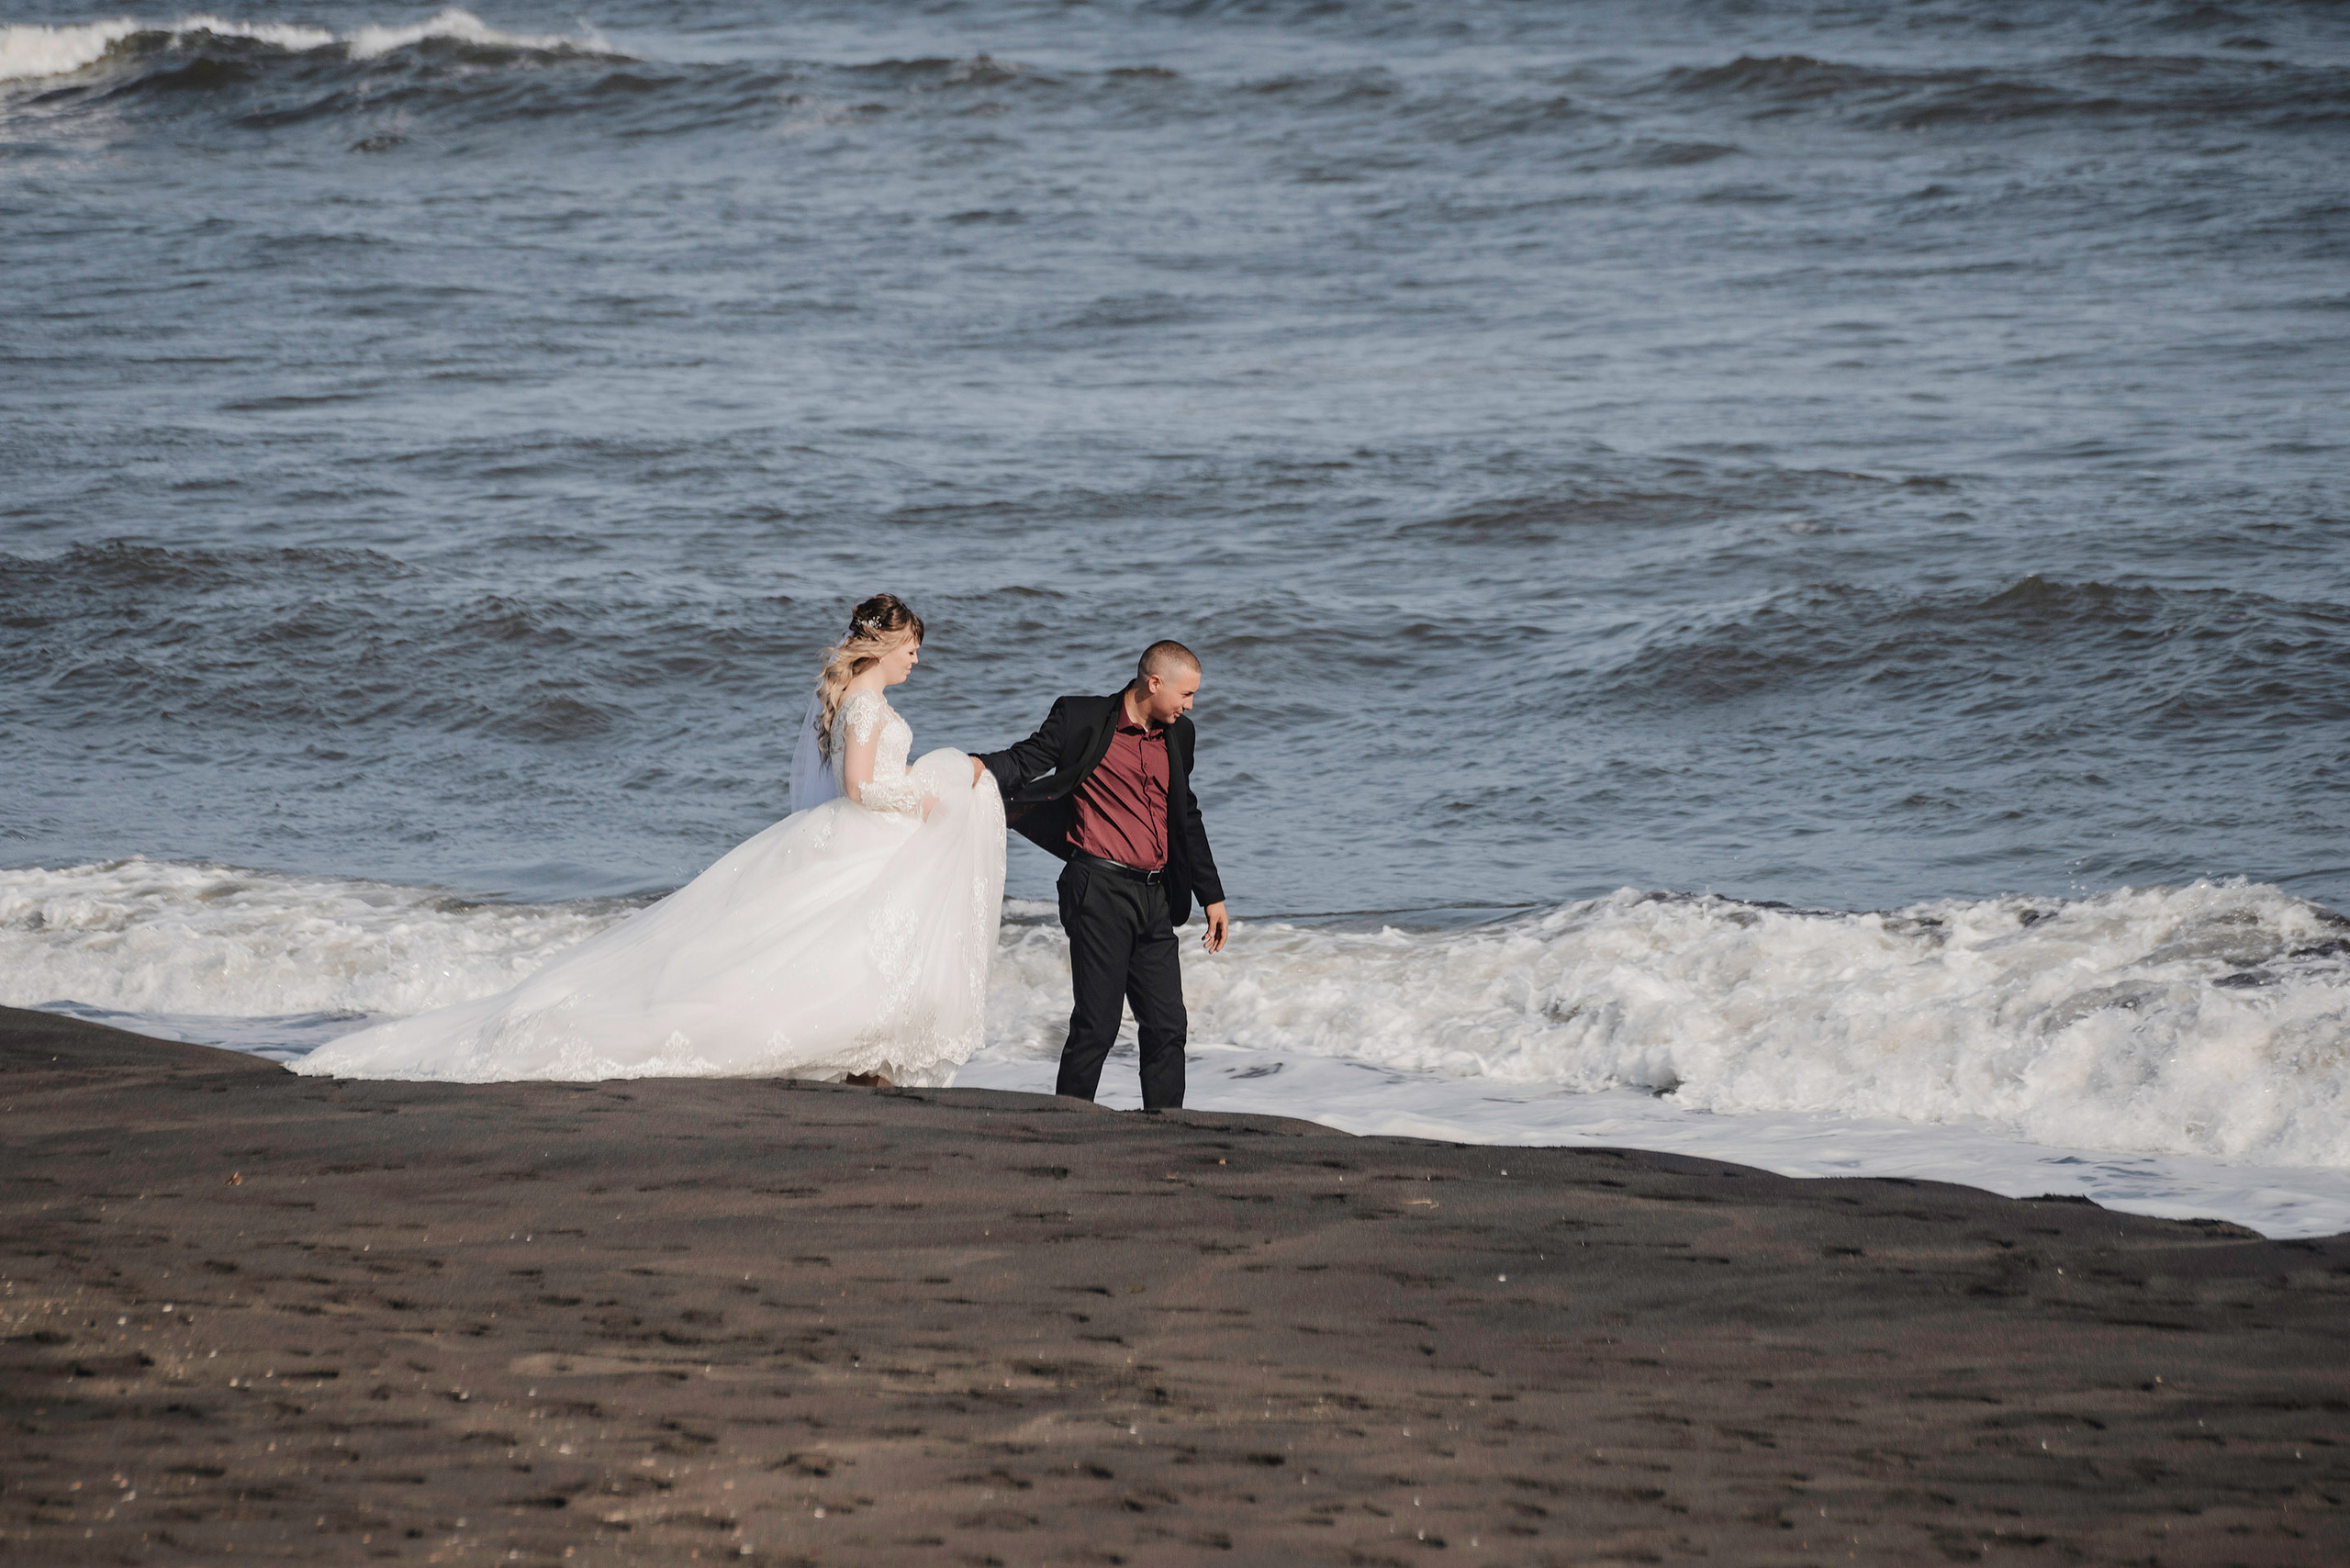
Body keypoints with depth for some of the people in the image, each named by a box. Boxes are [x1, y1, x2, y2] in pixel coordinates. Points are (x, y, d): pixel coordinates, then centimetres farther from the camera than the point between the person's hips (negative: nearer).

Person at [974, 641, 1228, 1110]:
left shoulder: (1176, 736, 16)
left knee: (1167, 1026, 4)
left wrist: (1212, 896, 26)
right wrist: (984, 766, -28)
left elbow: (1187, 817, 24)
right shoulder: (1083, 720, -3)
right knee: (1096, 1024, -7)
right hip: (1101, 891, -6)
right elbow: (1028, 760, -5)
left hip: (1155, 899, 6)